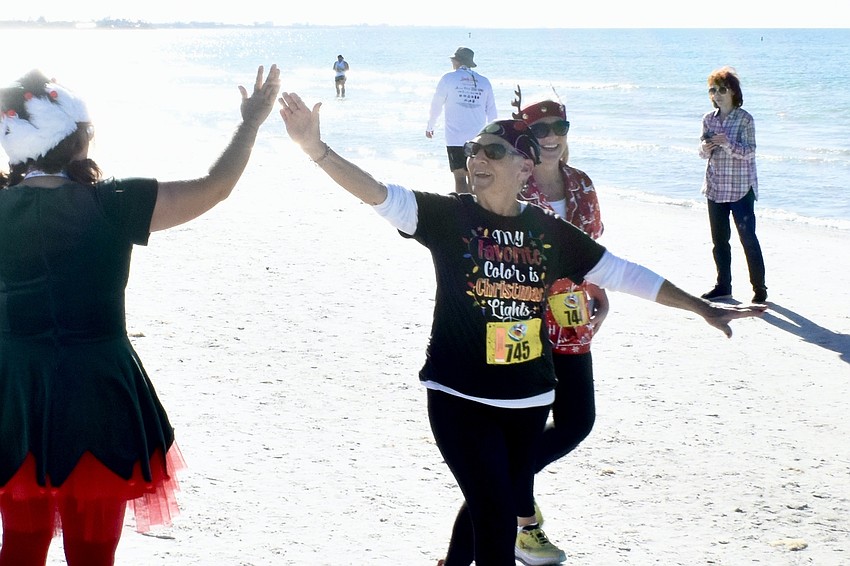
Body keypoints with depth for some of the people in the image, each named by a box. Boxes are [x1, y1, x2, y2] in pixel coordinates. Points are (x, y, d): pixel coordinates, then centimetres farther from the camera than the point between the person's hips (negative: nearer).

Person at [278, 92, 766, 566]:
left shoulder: (550, 232, 3)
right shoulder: (448, 216, -6)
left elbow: (624, 274, 9)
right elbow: (380, 195, -19)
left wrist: (703, 309, 10)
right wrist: (317, 148, -34)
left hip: (529, 399, 4)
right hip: (460, 398, -4)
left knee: (496, 501, 15)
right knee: (497, 515, -10)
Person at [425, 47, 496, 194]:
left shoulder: (449, 78, -1)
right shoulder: (484, 81, 8)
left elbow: (436, 105, 8)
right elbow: (491, 111, 12)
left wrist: (429, 127, 22)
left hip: (455, 138, -3)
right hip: (478, 138, 3)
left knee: (460, 178, -4)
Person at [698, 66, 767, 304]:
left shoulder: (744, 119, -8)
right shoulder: (709, 119, 7)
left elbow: (749, 152, -13)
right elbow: (703, 151, 11)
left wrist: (727, 143, -28)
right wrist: (705, 147, -12)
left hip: (740, 188, -5)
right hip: (715, 187, 5)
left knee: (748, 238, -5)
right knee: (719, 240, 11)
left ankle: (759, 288, 2)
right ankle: (723, 286, 21)